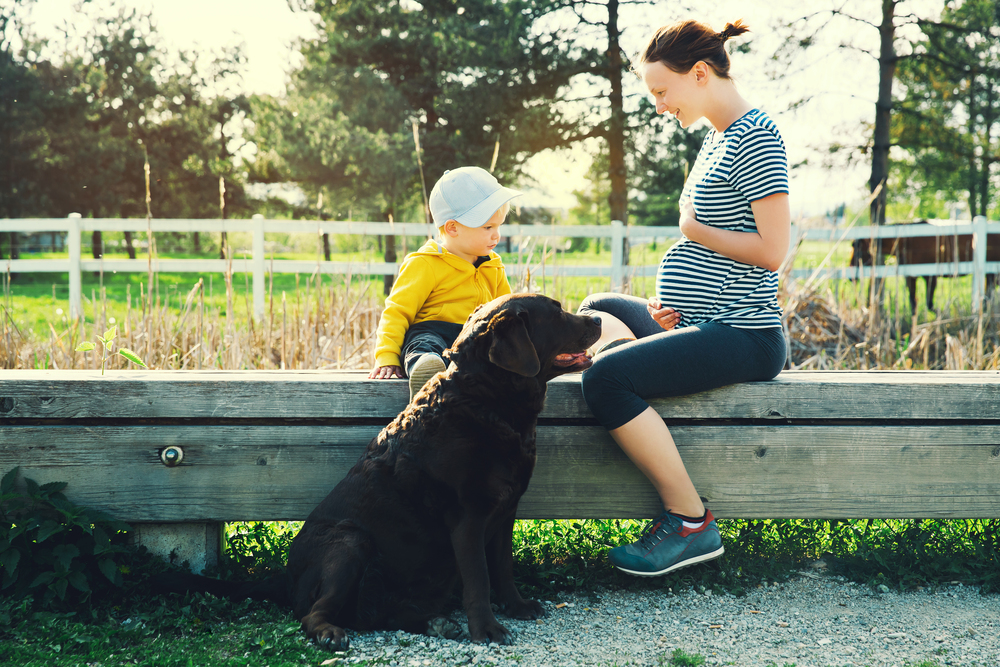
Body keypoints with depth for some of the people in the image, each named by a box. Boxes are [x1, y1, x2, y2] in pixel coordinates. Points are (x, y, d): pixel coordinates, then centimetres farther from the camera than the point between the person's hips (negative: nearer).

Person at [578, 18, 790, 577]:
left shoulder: (757, 137, -15)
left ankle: (692, 523, -14)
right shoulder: (719, 138, 16)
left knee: (606, 377, -24)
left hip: (744, 336, -12)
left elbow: (771, 252, -22)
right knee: (599, 310, 26)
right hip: (700, 323, 12)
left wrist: (695, 230, -8)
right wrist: (670, 303, 7)